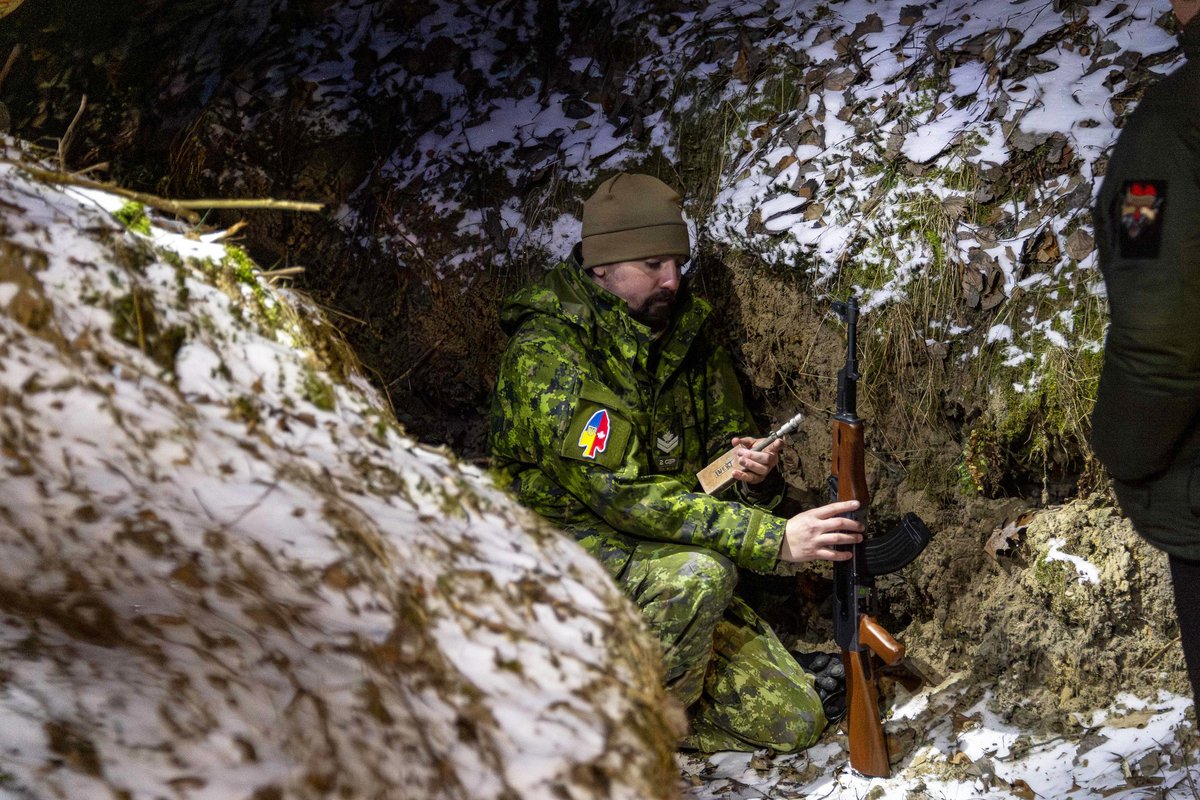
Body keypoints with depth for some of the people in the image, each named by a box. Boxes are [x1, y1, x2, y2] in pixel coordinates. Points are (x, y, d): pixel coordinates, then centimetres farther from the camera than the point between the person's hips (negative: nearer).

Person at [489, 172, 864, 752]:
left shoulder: (688, 339, 6)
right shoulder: (545, 353, -17)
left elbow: (724, 439, 17)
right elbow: (618, 492, -26)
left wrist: (749, 470, -12)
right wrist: (775, 538, -31)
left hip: (664, 560, 7)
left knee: (794, 723, -6)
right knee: (699, 574, -38)